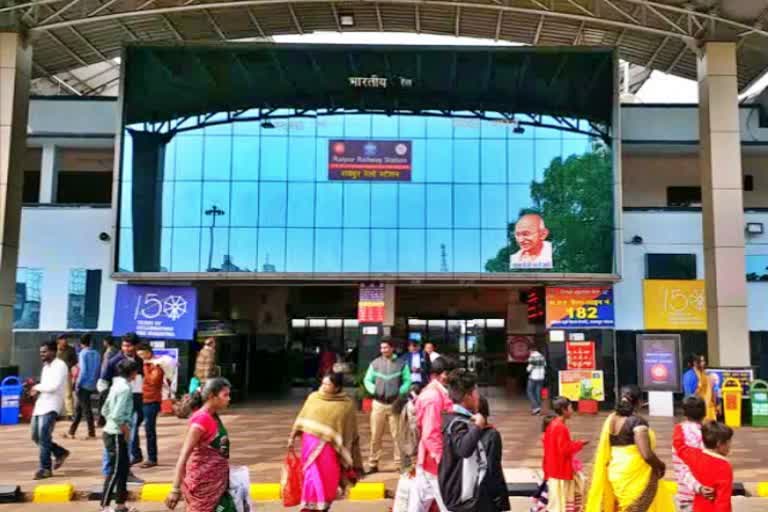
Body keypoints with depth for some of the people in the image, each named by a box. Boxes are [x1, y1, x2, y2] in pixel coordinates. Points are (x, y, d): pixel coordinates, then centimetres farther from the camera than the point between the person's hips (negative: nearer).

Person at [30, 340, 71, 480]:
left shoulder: (60, 365, -11)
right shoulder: (46, 366, 18)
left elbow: (53, 386, -20)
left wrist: (37, 387, -6)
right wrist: (37, 390, 2)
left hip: (51, 406, -9)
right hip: (40, 405, 9)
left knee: (43, 437, -11)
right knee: (36, 436, 11)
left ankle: (45, 468, -4)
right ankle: (60, 453, 26)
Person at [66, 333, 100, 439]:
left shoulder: (83, 353, -11)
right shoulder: (96, 353, 7)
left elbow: (83, 371, -16)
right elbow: (98, 369, 7)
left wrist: (77, 384, -9)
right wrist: (95, 381, 13)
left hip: (84, 385, -7)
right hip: (92, 386, 7)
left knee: (86, 409, -1)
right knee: (78, 408, 15)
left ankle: (92, 434, 2)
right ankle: (71, 432, 21)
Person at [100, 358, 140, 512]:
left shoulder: (117, 384, 10)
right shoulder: (125, 388, -18)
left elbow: (105, 410, 14)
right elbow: (117, 415, -26)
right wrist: (126, 429, -12)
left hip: (113, 432, 9)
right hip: (116, 435, -9)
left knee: (124, 468, 15)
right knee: (115, 471, -1)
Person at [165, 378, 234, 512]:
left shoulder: (213, 417, 6)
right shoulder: (202, 419, -19)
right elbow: (184, 455, -21)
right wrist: (176, 489, -23)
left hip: (216, 481, 9)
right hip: (203, 483, -9)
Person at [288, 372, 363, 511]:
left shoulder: (347, 404, -5)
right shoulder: (313, 397, 0)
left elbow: (350, 432, 0)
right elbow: (301, 419, 8)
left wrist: (347, 456, 1)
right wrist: (292, 437, 9)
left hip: (331, 447, -1)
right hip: (311, 444, 1)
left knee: (329, 479, 5)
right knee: (313, 476, 1)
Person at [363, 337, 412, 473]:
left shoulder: (401, 363, 1)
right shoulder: (375, 363, 5)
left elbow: (407, 381, 0)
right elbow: (367, 380, 7)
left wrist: (400, 392, -15)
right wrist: (374, 390, -11)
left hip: (395, 403, -1)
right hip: (378, 403, 1)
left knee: (397, 435, 1)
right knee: (375, 435, 4)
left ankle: (399, 463, 10)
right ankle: (373, 464, 13)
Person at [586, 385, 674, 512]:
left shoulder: (611, 420, 5)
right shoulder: (638, 422, -16)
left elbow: (603, 452, 9)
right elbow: (647, 454, -20)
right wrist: (660, 466, -3)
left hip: (616, 475, 7)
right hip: (636, 477, -7)